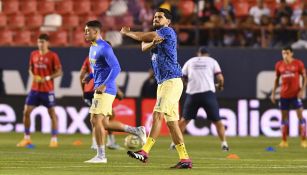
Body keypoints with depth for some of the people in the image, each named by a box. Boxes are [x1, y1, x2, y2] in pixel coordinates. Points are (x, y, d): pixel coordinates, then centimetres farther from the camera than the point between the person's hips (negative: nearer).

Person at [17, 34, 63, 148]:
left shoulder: (52, 56, -7)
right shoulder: (34, 54, 7)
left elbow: (59, 72, -8)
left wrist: (47, 78, -19)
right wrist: (33, 76, -4)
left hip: (48, 90, -5)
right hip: (35, 88, 5)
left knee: (52, 113, -1)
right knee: (26, 111, -1)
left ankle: (54, 139, 7)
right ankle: (26, 138, 10)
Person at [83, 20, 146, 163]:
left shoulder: (104, 48, -15)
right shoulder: (93, 47, 16)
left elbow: (116, 68, -21)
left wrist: (104, 85, -27)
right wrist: (89, 77, 12)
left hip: (105, 90, -10)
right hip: (99, 89, 10)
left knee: (95, 120, -10)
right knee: (104, 123, 9)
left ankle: (101, 155, -4)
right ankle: (136, 131, 17)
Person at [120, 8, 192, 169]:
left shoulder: (168, 32, -5)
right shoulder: (156, 36, 21)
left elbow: (145, 37, -10)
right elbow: (144, 46, 5)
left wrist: (127, 32, 4)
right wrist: (152, 43, -17)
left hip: (172, 81, -9)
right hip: (162, 83, 9)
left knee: (158, 114, -19)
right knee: (172, 122, 5)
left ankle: (145, 152, -29)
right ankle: (185, 159, 5)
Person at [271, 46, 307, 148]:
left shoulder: (298, 64, -4)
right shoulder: (279, 65, 5)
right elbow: (277, 79, 14)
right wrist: (273, 93, 10)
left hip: (296, 94, -3)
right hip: (284, 95, 3)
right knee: (284, 117, 4)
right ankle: (284, 141, 9)